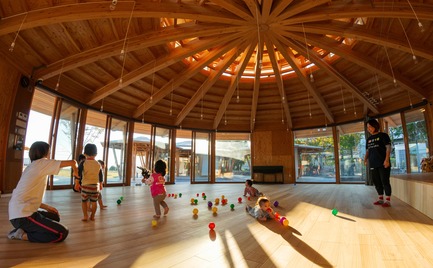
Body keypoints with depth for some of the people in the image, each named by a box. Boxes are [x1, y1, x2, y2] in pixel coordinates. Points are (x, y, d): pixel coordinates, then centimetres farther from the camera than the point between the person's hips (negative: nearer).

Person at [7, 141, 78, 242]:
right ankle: (23, 235, -4)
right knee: (62, 233, -11)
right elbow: (72, 162, -13)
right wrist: (75, 171, 8)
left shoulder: (31, 167, 16)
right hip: (23, 216, -9)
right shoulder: (42, 163, -9)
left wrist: (46, 207, 14)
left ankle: (23, 230, 11)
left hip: (18, 214, 9)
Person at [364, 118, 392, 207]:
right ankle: (380, 198, 21)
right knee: (376, 182, 11)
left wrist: (387, 160, -18)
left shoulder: (383, 135, -1)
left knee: (385, 181, -3)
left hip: (383, 163, -6)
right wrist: (365, 159, 6)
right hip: (373, 164, 6)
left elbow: (388, 147, -8)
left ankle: (388, 200, 5)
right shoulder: (369, 139, 15)